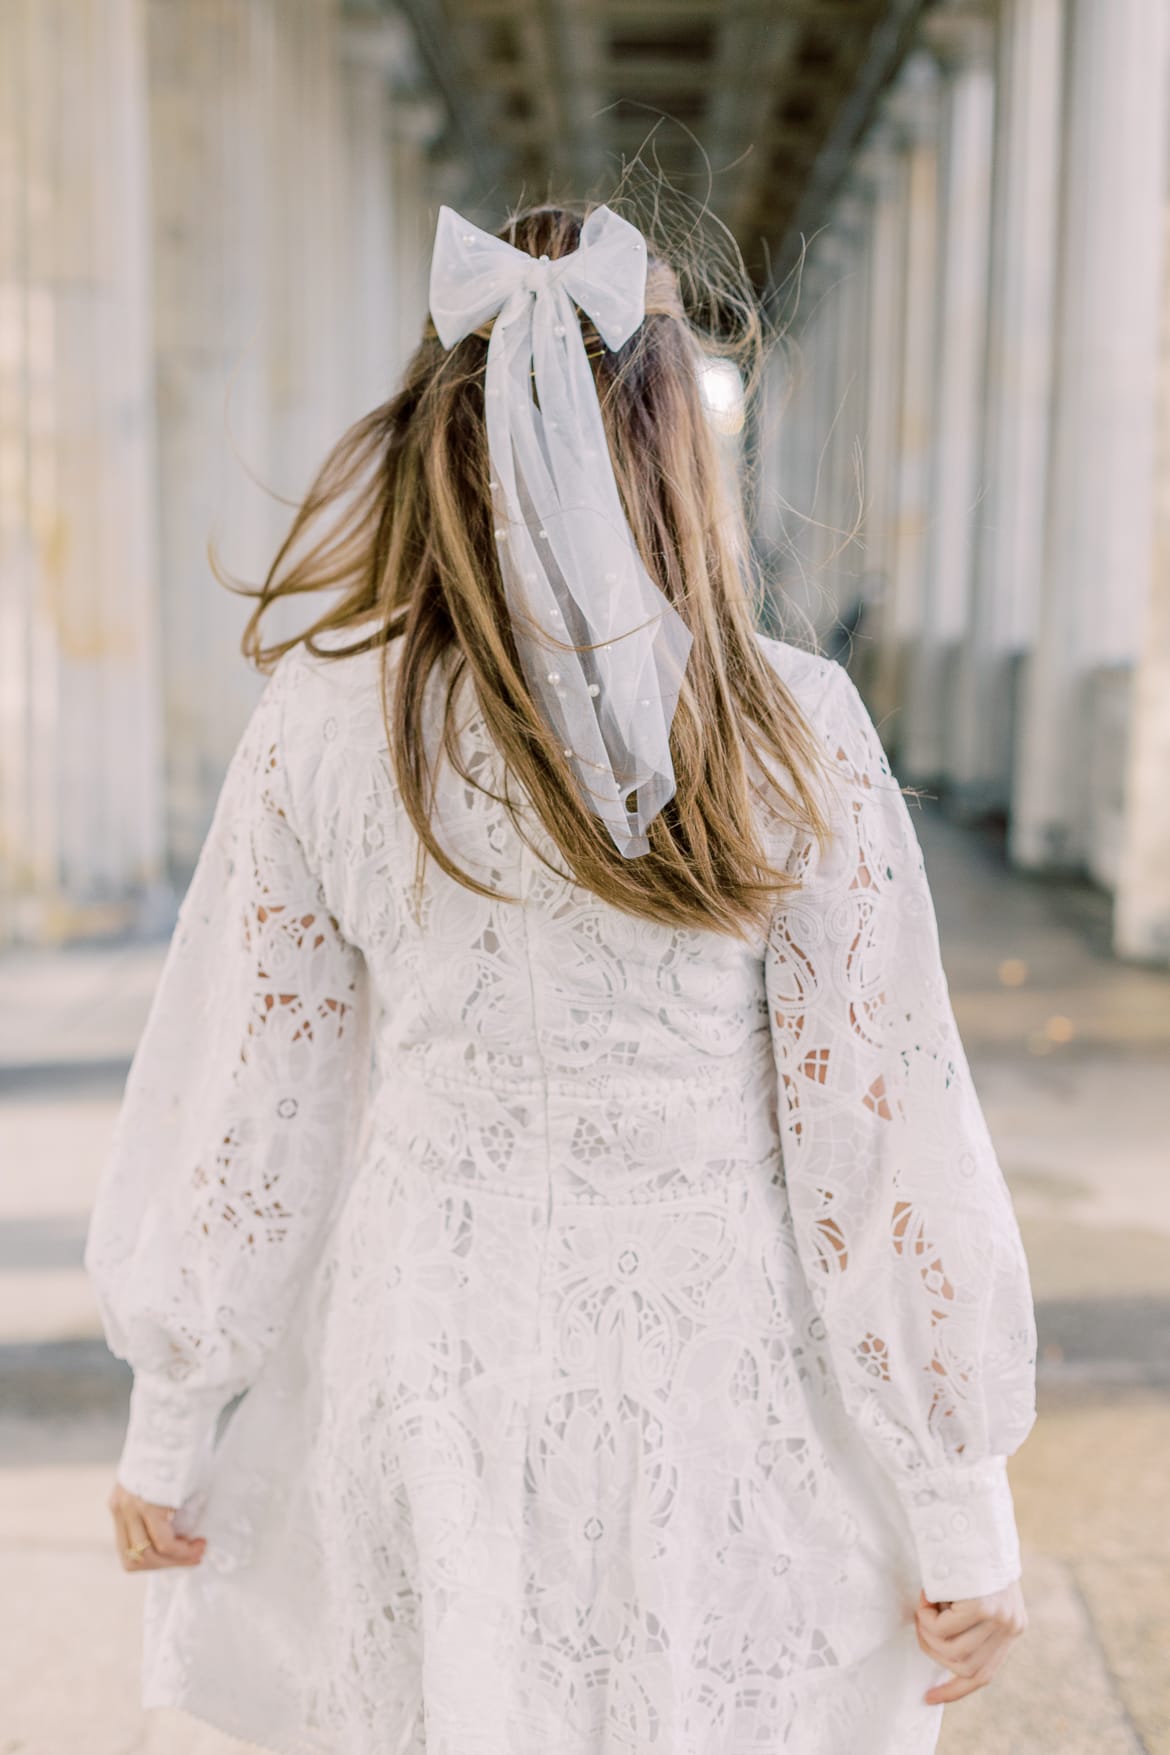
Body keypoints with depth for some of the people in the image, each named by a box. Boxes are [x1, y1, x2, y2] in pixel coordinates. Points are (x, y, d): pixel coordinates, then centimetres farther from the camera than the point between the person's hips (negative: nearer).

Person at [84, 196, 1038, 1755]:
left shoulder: (326, 721, -8)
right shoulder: (790, 730, -11)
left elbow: (246, 1118, -2)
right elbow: (885, 1143, -9)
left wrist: (168, 1440, 12)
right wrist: (966, 1523, 1)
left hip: (432, 1379, 1)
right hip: (713, 1387, 0)